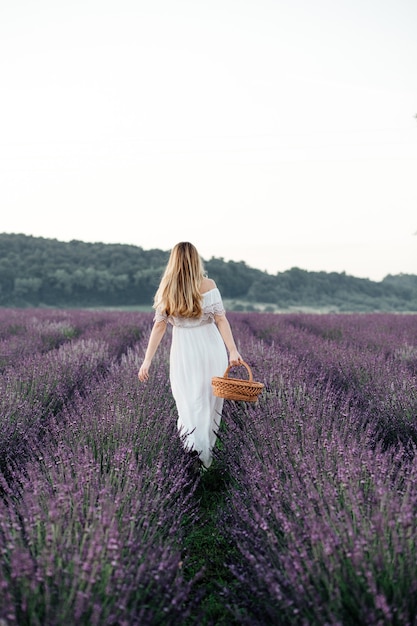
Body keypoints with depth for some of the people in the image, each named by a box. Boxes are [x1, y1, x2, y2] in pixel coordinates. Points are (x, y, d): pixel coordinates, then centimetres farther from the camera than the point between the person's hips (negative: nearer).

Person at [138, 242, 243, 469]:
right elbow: (221, 319, -12)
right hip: (211, 348, 0)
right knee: (210, 403, 13)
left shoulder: (167, 290, -1)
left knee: (189, 404, 8)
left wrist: (147, 360, -1)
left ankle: (195, 446, -15)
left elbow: (159, 326, -3)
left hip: (184, 352, 0)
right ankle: (206, 455, 22)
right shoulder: (208, 285, -5)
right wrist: (233, 350, -16)